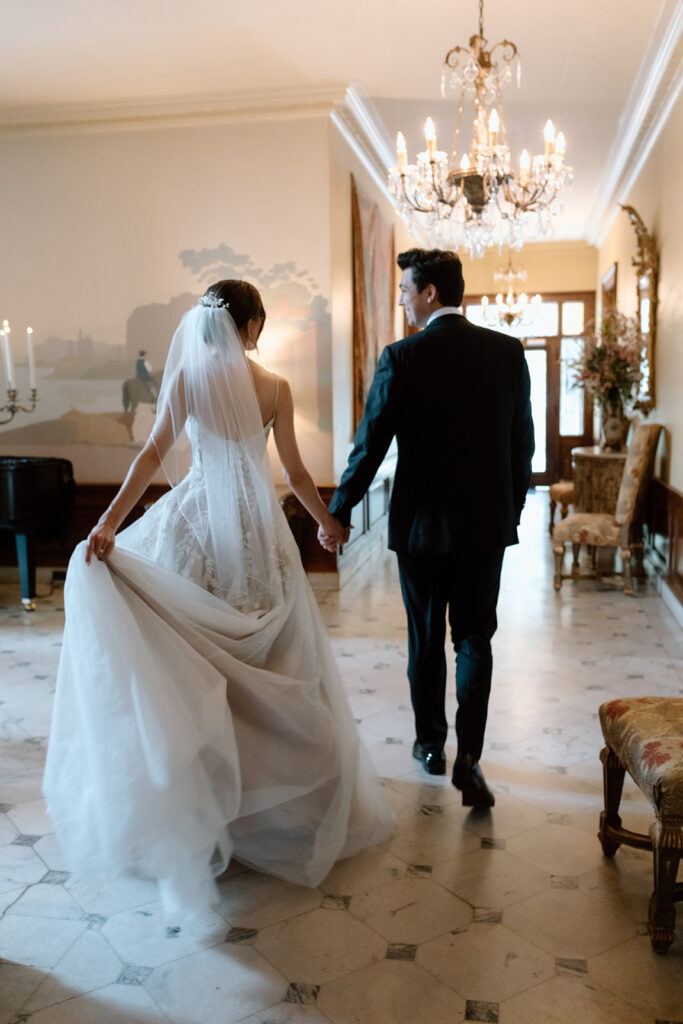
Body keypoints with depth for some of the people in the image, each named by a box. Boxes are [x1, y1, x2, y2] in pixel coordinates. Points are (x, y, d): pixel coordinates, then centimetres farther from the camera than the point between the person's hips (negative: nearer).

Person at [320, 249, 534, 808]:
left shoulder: (402, 358, -11)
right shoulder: (508, 351, 0)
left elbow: (370, 444, -10)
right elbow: (523, 442, 4)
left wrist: (339, 512, 1)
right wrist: (512, 510, 17)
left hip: (421, 522, -2)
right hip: (487, 521, 2)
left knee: (426, 638, 14)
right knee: (475, 639, 10)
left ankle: (430, 744, 29)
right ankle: (468, 758, 1)